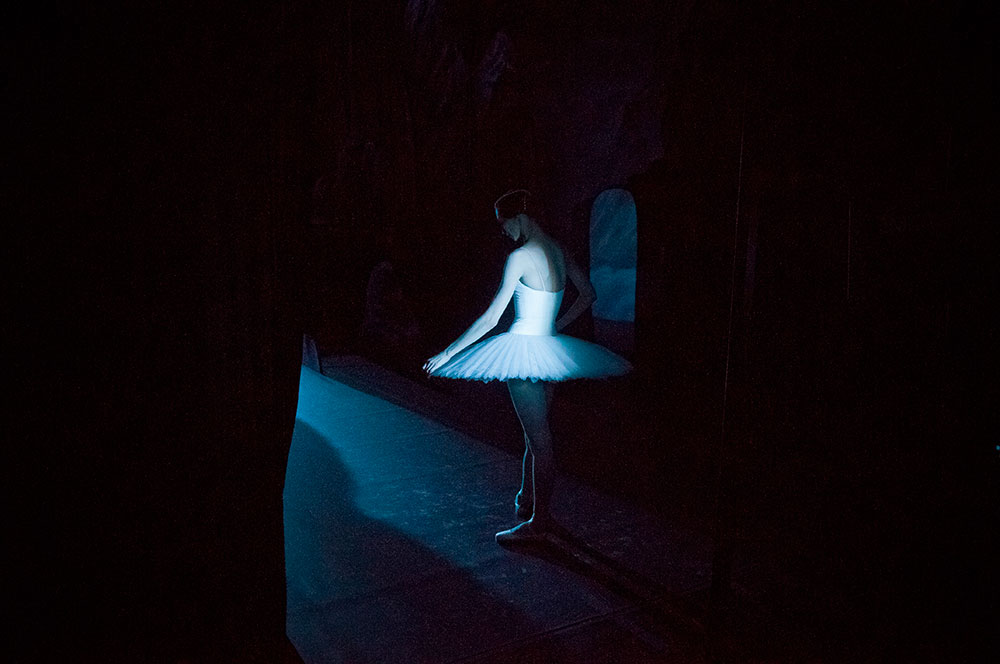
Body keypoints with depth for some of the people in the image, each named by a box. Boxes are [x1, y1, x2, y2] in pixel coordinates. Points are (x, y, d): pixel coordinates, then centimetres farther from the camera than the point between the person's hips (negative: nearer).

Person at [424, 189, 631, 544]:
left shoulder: (520, 257, -16)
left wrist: (446, 354, -12)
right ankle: (528, 501, 33)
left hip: (522, 350, -8)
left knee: (538, 437, -2)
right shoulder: (557, 250, 6)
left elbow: (490, 318, -18)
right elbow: (588, 294, 16)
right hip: (549, 350, 8)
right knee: (536, 431, 18)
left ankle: (539, 520, 8)